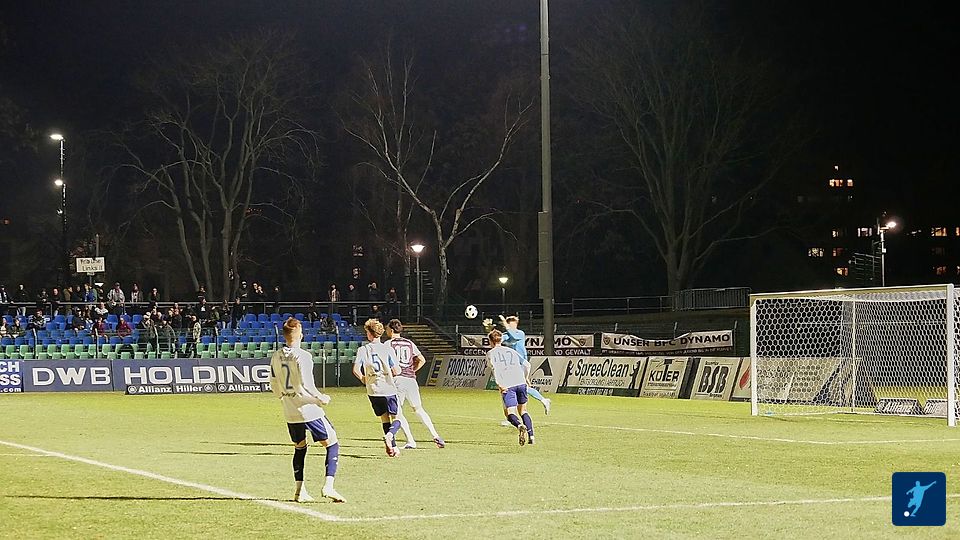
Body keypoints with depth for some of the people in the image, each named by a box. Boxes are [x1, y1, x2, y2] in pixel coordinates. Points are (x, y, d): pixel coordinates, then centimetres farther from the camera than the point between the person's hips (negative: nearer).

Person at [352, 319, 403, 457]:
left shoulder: (362, 350, -1)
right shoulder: (387, 349, -5)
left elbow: (356, 369, -9)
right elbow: (397, 371, -7)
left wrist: (363, 379, 10)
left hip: (373, 391, 2)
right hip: (388, 389, -2)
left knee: (385, 418, 16)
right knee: (396, 418, 7)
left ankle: (393, 446, 9)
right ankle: (390, 435, -24)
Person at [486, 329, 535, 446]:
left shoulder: (491, 353, 11)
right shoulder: (511, 351, 24)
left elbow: (494, 367, -10)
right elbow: (527, 365, 18)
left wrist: (499, 384, -15)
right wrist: (525, 378, 32)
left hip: (507, 386, -4)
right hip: (521, 383, 4)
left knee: (509, 413, -5)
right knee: (523, 411, 18)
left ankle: (520, 426, -36)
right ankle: (531, 436, 7)